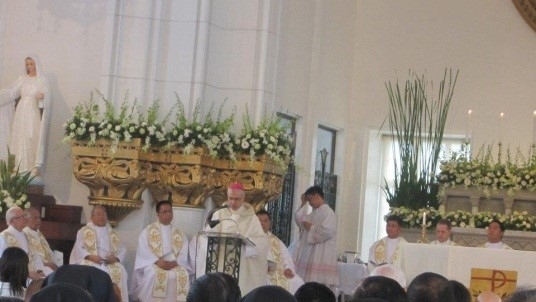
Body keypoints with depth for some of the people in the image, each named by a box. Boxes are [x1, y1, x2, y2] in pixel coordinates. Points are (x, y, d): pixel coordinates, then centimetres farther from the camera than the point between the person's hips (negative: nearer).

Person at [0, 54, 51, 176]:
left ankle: (35, 166, -3)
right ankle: (22, 166, 5)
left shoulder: (42, 79, 2)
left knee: (34, 138, -5)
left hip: (34, 112, -3)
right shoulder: (22, 79, 11)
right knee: (21, 138, 2)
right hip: (22, 111, 3)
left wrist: (42, 96, -29)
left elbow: (47, 95, -7)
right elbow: (12, 92, 6)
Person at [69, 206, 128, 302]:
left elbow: (122, 250, 14)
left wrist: (115, 258, -9)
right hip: (90, 261, -3)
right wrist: (90, 256, -16)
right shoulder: (84, 231, 15)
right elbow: (78, 249, 2)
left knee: (120, 272, -30)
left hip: (110, 263, 3)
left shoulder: (113, 234, 24)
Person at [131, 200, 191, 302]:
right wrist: (157, 261, -18)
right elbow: (143, 249, -4)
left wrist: (175, 262, -13)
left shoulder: (178, 233, 17)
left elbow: (183, 252, 8)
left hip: (174, 264, 2)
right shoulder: (148, 230, 8)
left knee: (183, 274, -29)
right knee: (155, 274, -36)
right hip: (152, 263, -2)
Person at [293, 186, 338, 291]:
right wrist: (303, 204, 17)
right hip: (309, 256, 9)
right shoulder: (314, 213, 18)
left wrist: (311, 227, -9)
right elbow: (299, 220, 25)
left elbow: (326, 232, -22)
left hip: (322, 257, -9)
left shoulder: (328, 213, -10)